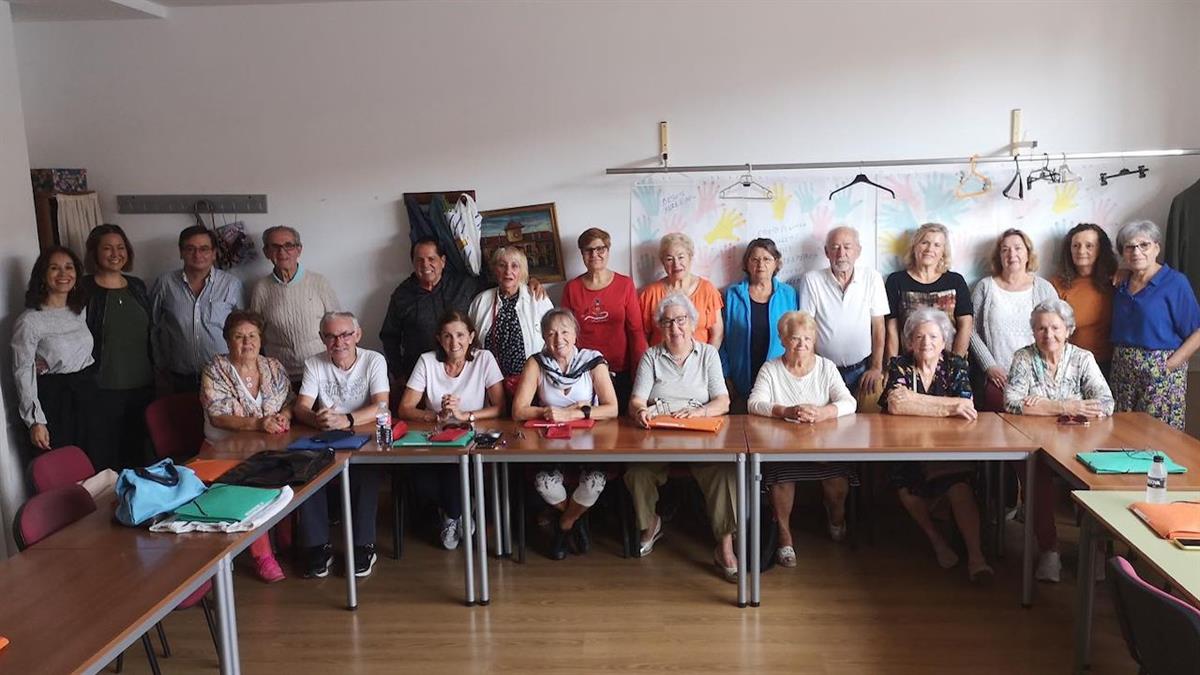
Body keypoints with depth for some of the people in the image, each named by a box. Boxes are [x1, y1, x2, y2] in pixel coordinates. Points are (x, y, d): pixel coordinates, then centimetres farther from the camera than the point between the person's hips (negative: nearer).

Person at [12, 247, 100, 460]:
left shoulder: (81, 310, 7)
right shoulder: (29, 321, -12)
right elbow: (23, 372, -11)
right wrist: (35, 420, -14)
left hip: (88, 395, 6)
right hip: (55, 400, -6)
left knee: (101, 465, 10)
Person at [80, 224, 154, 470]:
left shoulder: (137, 286, 11)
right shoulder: (84, 290, -6)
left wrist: (153, 373, 15)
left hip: (142, 384, 5)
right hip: (104, 387, -5)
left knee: (139, 451, 13)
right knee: (107, 452, 0)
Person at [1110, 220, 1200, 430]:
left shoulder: (1175, 283, -5)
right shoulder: (1122, 286, 12)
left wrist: (1171, 364, -16)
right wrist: (1118, 360, 3)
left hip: (1161, 372, -5)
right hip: (1123, 371, 6)